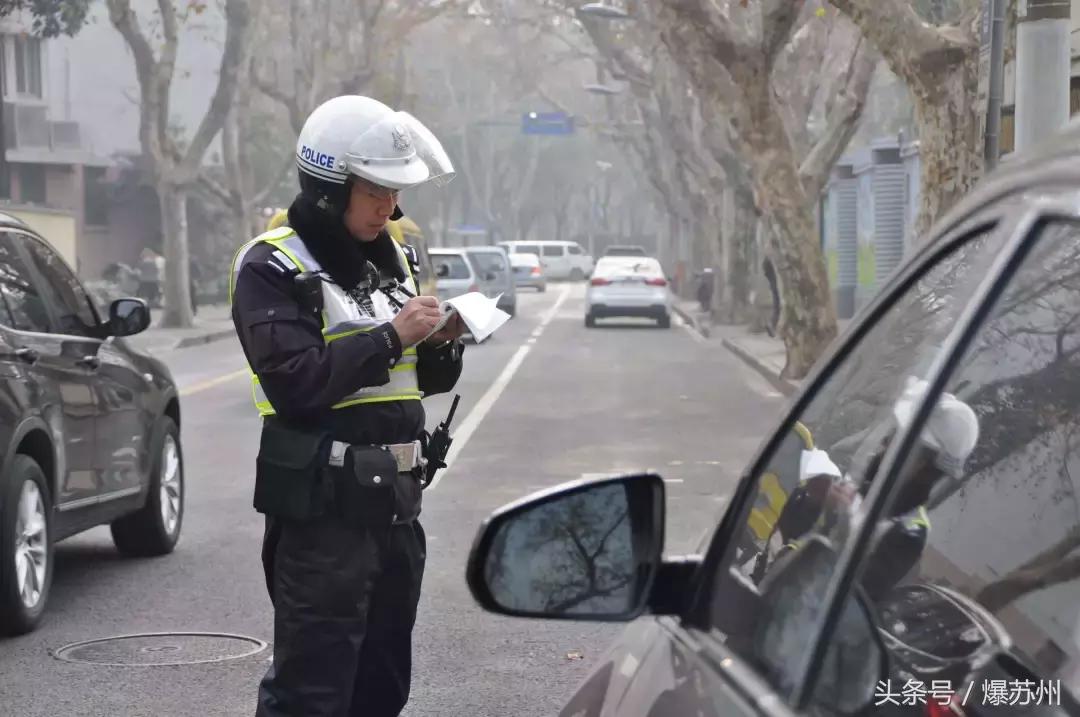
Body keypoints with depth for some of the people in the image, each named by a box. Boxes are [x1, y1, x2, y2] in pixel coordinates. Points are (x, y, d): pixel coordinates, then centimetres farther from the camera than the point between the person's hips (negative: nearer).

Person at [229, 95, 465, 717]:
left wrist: (442, 342, -1)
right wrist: (391, 336, -19)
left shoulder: (388, 256, 14)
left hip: (395, 499, 8)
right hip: (321, 507, -8)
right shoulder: (272, 267, -9)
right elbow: (296, 382, -22)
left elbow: (425, 380, 20)